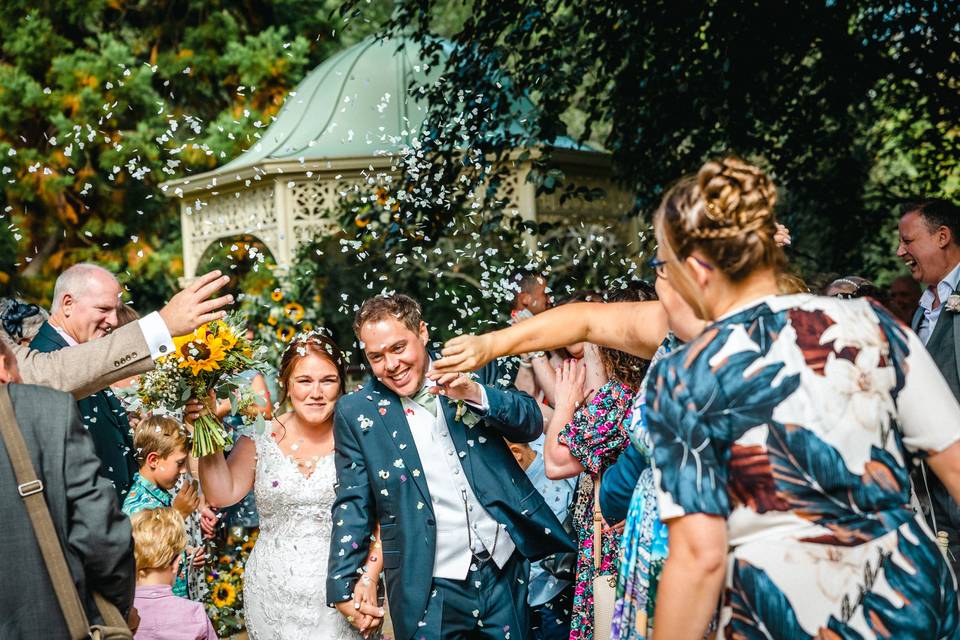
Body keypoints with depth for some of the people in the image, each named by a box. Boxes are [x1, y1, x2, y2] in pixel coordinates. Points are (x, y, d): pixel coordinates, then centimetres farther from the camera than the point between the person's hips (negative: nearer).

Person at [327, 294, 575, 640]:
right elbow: (353, 504, 3)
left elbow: (532, 423, -5)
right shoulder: (356, 412, -1)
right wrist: (342, 585, -1)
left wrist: (475, 393, -21)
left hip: (505, 569, 2)